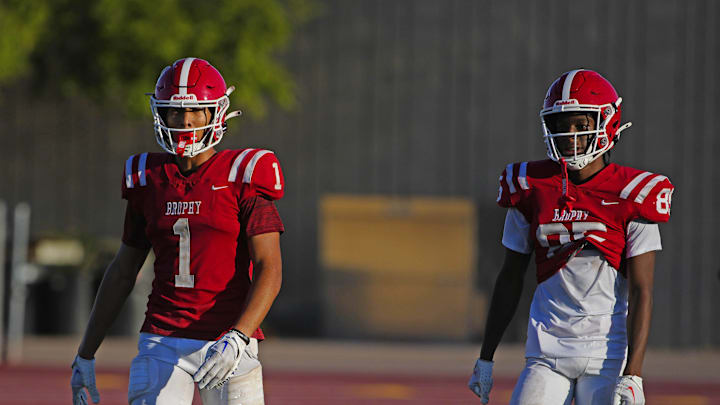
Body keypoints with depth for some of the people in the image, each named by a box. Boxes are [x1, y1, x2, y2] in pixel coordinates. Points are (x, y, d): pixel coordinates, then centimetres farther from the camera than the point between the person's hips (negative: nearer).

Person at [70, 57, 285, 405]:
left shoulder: (242, 178, -4)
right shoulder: (150, 181, 9)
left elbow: (269, 269, -11)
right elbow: (123, 271, 18)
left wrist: (238, 337, -26)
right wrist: (85, 354, 19)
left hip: (227, 342, -2)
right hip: (162, 342, 2)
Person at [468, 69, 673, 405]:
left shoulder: (631, 197, -4)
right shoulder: (532, 189, 4)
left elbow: (641, 291, -7)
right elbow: (510, 278, 13)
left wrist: (633, 375, -15)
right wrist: (485, 358, 13)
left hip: (608, 355, -2)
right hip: (547, 354, 2)